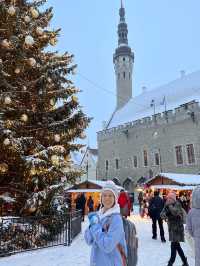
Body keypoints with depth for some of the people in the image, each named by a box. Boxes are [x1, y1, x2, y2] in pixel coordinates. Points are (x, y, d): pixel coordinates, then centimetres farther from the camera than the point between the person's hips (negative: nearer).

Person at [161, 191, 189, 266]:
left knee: (174, 245, -5)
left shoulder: (177, 204, -15)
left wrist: (170, 205, -26)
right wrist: (164, 215, -24)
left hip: (177, 227, -7)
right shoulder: (167, 205, 3)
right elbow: (162, 214, -3)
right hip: (171, 227, 7)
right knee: (176, 245, 15)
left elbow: (176, 212, -33)